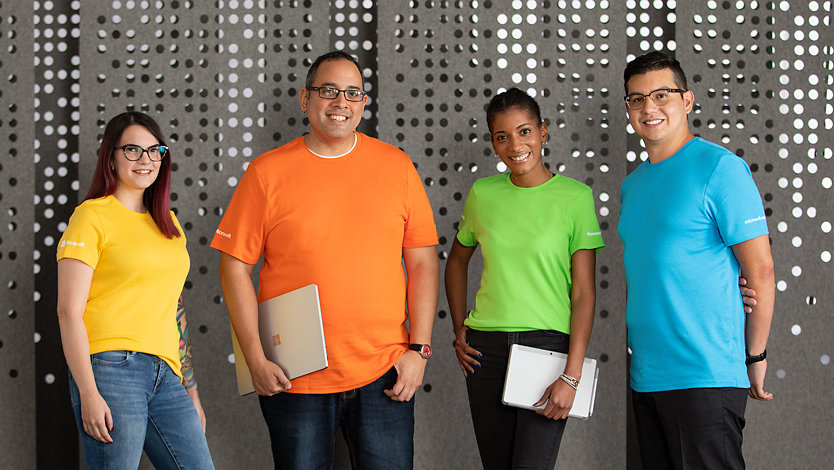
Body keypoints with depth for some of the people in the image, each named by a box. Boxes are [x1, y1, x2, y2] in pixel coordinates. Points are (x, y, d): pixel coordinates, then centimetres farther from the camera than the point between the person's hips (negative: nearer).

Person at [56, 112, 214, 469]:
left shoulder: (168, 224, 20)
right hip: (112, 368, -6)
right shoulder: (93, 216, -1)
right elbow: (69, 311, -7)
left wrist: (191, 392, 20)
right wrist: (88, 394, -15)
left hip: (166, 375, 6)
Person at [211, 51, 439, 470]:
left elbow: (422, 262, 7)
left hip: (383, 376, 1)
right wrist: (256, 360, -6)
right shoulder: (268, 172, 0)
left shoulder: (396, 166, 6)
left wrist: (419, 349, -1)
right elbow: (234, 267, 0)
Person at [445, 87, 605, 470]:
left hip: (548, 341, -4)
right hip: (486, 348, 4)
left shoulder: (576, 196, -3)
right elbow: (458, 260, 24)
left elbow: (584, 293, -6)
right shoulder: (482, 193, 7)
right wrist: (459, 330, 13)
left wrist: (571, 376, -12)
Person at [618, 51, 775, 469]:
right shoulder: (632, 185, 15)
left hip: (706, 376, -7)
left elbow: (760, 270, -10)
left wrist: (755, 357, -8)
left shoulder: (720, 168, -8)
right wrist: (633, 350, 10)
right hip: (644, 376, 7)